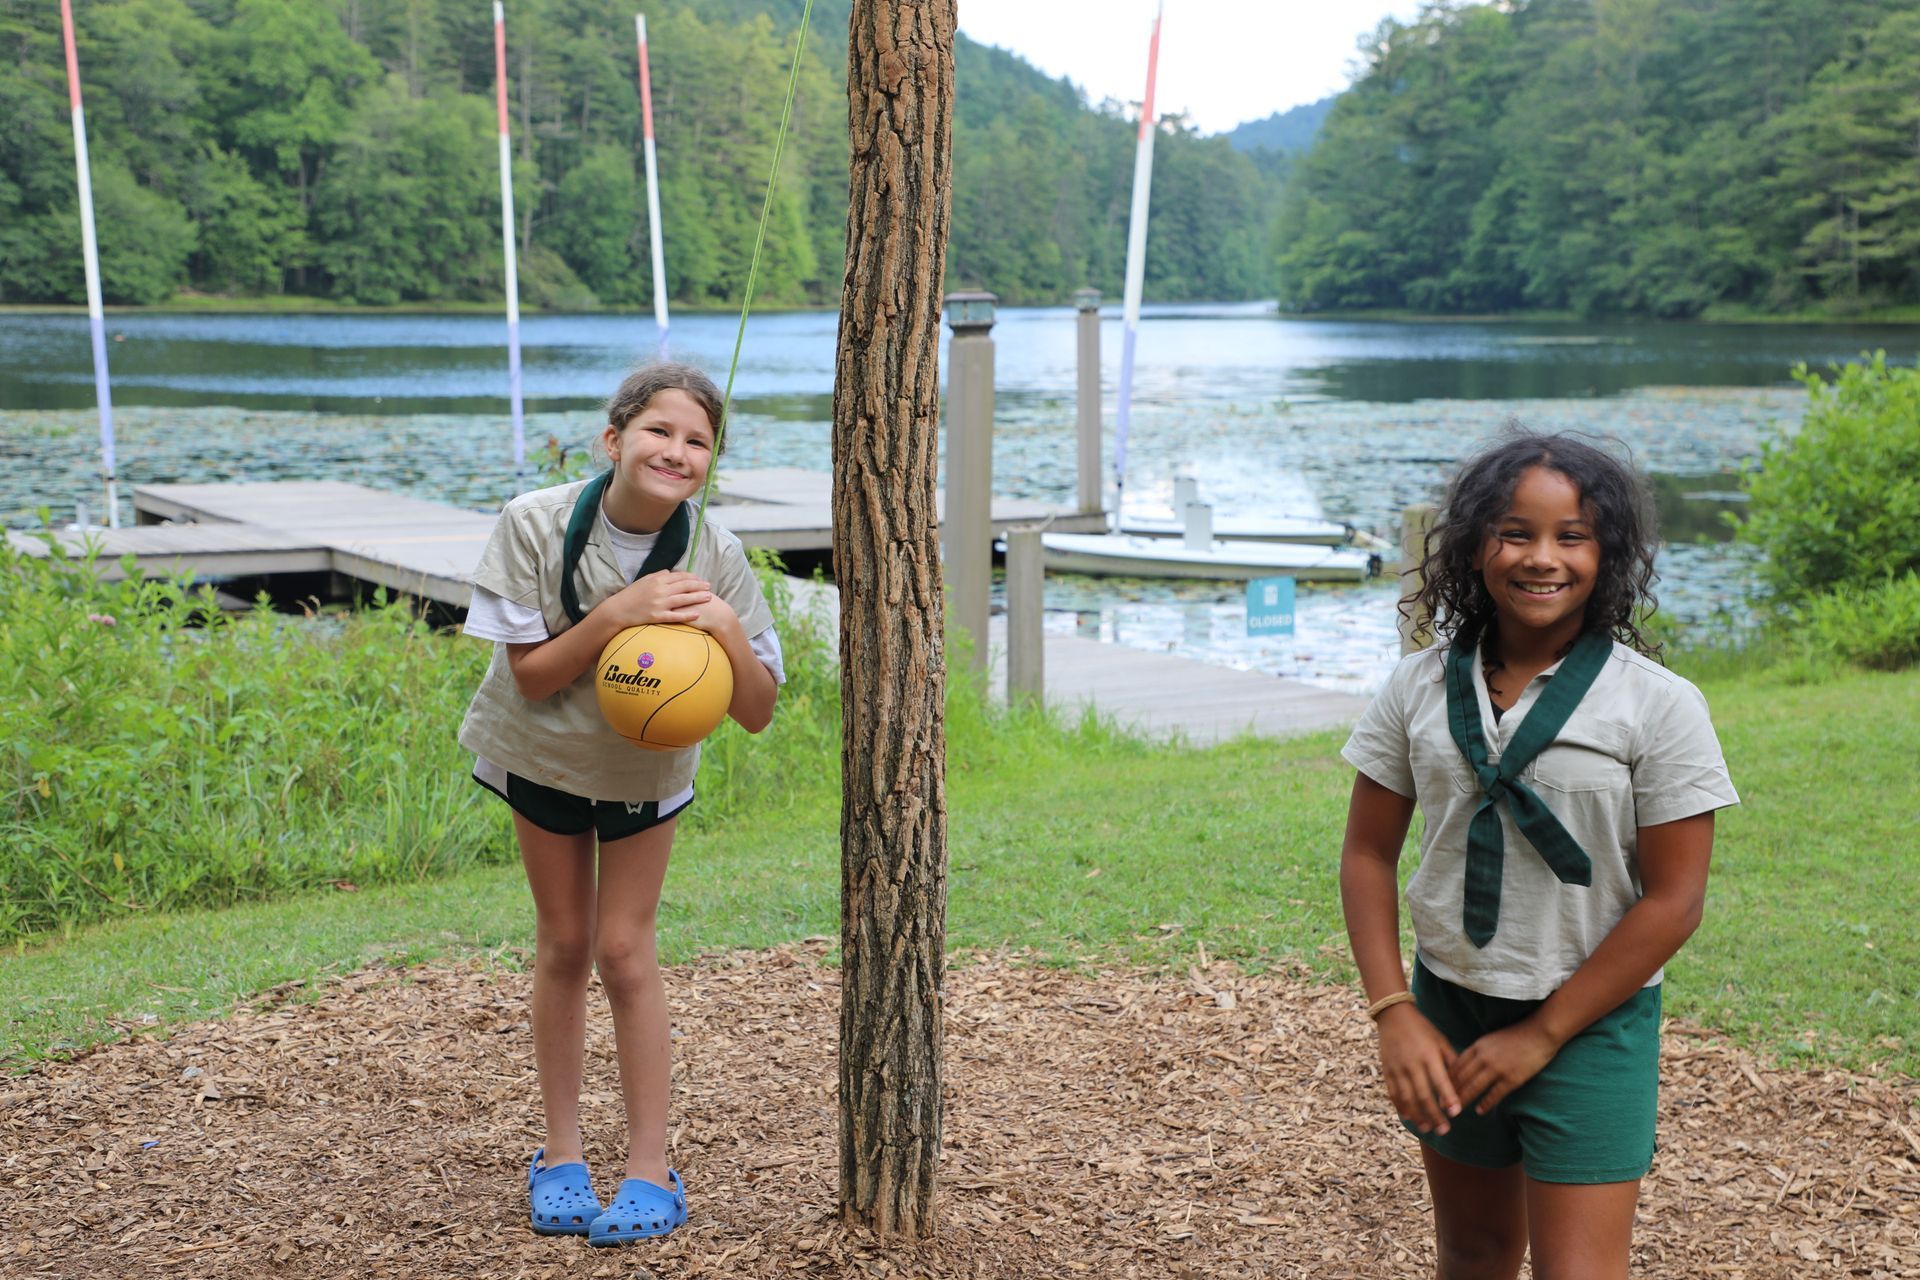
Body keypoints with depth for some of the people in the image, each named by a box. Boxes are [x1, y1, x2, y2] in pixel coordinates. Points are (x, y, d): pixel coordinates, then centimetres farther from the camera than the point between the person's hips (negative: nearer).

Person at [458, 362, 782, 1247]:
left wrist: (727, 629, -39)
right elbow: (530, 675, -23)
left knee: (624, 949, -2)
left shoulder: (714, 557, -23)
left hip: (648, 768, 0)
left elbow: (757, 713, -20)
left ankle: (652, 1172, 7)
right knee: (564, 943, 8)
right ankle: (561, 1152, 22)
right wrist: (616, 613, -36)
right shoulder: (535, 524, -25)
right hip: (542, 754, 0)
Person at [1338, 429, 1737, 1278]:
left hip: (1590, 1024, -3)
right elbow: (1368, 853, 2)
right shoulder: (1421, 688, -3)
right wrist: (1394, 1013, -8)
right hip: (1448, 1008, 4)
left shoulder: (1659, 707, -12)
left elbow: (1672, 902, -11)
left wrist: (1543, 1033, -11)